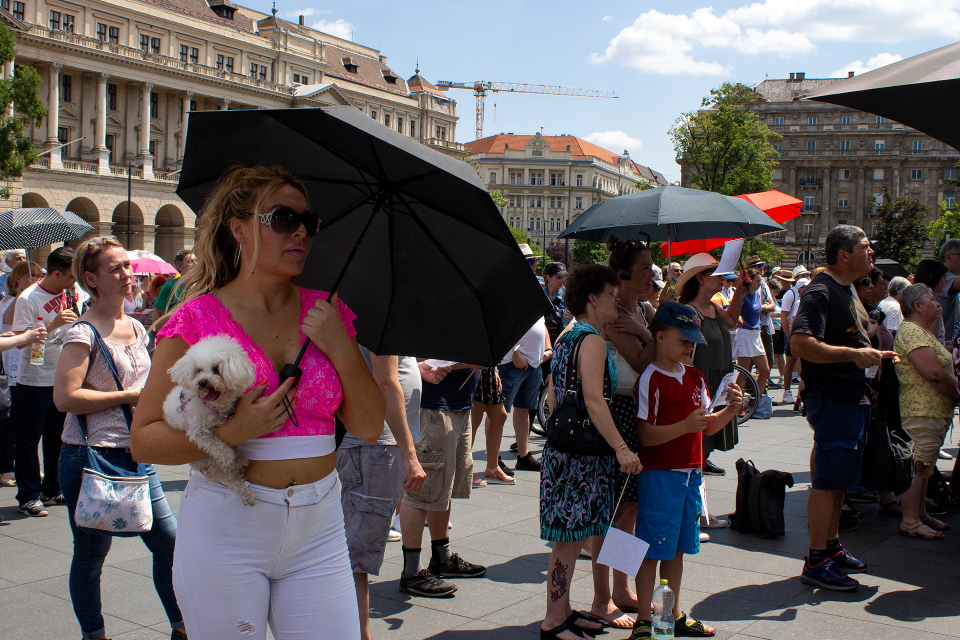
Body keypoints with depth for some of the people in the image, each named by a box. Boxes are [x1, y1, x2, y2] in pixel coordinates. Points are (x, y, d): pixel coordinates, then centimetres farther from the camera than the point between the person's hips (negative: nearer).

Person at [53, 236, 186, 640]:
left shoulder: (137, 329, 10)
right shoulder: (84, 333, -12)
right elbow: (65, 397, -22)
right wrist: (129, 397, -17)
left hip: (136, 456, 7)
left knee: (170, 542, 5)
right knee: (91, 555, 7)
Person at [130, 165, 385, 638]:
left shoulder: (326, 313, 4)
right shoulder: (199, 319, -6)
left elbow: (369, 428, 3)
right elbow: (143, 440, -6)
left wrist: (340, 348, -11)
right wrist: (232, 432, -21)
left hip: (317, 532, 3)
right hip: (225, 531, -3)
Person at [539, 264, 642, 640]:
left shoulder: (567, 336, 14)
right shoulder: (592, 340, -15)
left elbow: (553, 393, 18)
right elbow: (594, 401, -23)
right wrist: (622, 449, -24)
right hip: (581, 453, -10)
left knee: (572, 537, 16)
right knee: (570, 537, -2)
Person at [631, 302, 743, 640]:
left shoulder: (695, 376, 12)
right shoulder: (650, 380, -12)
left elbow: (707, 426, 16)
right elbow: (645, 436, -17)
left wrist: (730, 410, -1)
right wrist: (684, 426, -27)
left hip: (690, 473, 7)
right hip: (659, 475, -7)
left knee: (677, 548, 16)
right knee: (652, 549, -1)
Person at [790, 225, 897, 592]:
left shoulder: (847, 290, 17)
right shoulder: (820, 292, -16)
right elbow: (800, 343, -29)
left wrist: (874, 355, 13)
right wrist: (853, 354, -30)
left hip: (852, 396, 10)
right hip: (830, 398, -10)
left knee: (839, 479, 17)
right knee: (827, 481, -6)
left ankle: (832, 547, 28)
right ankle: (816, 562, 0)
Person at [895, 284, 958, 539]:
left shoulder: (924, 333, 21)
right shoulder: (911, 331, -15)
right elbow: (933, 372, -22)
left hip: (936, 412, 11)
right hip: (922, 412, -11)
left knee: (925, 466, 15)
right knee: (918, 466, -9)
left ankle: (921, 514, 23)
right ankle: (910, 521, -6)